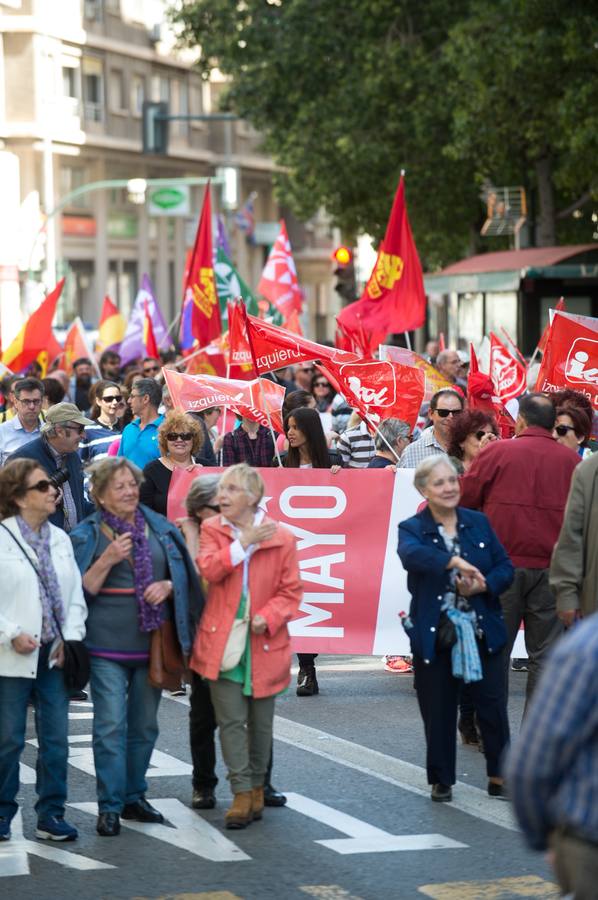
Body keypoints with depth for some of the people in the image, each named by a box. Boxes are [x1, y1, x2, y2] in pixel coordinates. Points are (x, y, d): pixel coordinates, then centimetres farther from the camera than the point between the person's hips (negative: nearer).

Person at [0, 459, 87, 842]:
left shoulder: (60, 539, 9)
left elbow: (76, 594, 8)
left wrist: (70, 637, -3)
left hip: (55, 655, 5)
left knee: (56, 739, 6)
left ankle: (51, 815, 15)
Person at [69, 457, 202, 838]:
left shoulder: (160, 528, 8)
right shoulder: (87, 535, -1)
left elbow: (184, 576, 13)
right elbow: (81, 590, -4)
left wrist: (168, 586, -8)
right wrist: (107, 560, -17)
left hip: (152, 643, 4)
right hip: (107, 645, -4)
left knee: (145, 725, 12)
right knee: (111, 726, -9)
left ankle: (134, 796, 24)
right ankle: (109, 806, -4)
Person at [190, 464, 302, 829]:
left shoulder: (281, 537, -2)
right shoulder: (212, 530, 4)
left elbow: (291, 591, 0)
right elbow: (209, 569, -13)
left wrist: (268, 617, -16)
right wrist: (244, 542, -18)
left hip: (263, 643, 0)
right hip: (223, 641, 0)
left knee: (261, 722, 10)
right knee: (231, 720, -4)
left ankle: (257, 786, 27)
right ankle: (242, 793, 1)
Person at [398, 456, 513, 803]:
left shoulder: (480, 523, 7)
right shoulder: (412, 528, -3)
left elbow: (505, 568, 5)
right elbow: (412, 554, -26)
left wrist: (483, 585, -15)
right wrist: (454, 561, -40)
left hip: (481, 633, 2)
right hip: (434, 635, -2)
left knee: (493, 705, 4)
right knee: (439, 712, 5)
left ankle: (500, 776, 17)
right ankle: (442, 780, 19)